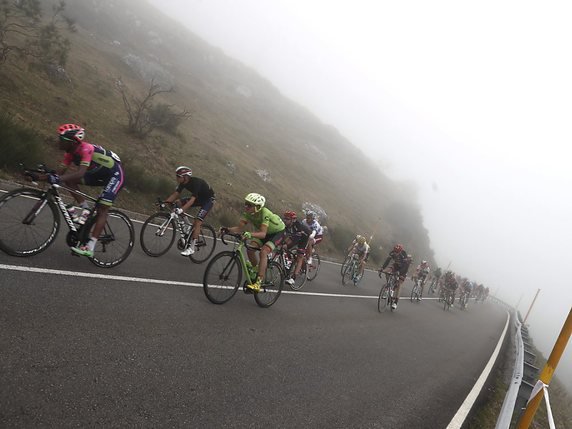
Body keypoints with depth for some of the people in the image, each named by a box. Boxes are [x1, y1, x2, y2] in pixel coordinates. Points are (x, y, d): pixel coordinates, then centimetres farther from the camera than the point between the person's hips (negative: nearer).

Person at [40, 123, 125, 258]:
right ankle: (85, 210, 0)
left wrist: (58, 179, -51)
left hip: (115, 174, -8)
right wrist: (47, 177, -27)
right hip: (99, 174, 8)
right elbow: (61, 171, -9)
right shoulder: (71, 151, -5)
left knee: (102, 209, -15)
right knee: (69, 179, -7)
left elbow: (80, 173, -42)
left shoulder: (86, 149, -30)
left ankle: (89, 248, -16)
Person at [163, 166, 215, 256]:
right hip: (199, 198, 8)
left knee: (197, 222, -18)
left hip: (208, 199, -8)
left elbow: (192, 200, -41)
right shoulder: (183, 183, -10)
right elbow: (175, 194, -10)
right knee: (179, 202, -8)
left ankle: (191, 248, -15)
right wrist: (165, 202, -24)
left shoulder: (196, 183, -33)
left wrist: (182, 209, -53)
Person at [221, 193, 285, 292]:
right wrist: (228, 229, -37)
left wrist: (250, 234, -61)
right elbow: (239, 228, -20)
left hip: (278, 232, -7)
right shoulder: (248, 213, -16)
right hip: (266, 232, 7)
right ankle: (256, 272, 9)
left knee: (263, 252, -28)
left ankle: (258, 283, -28)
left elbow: (263, 233, -44)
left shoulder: (264, 213, -35)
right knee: (250, 249, -13)